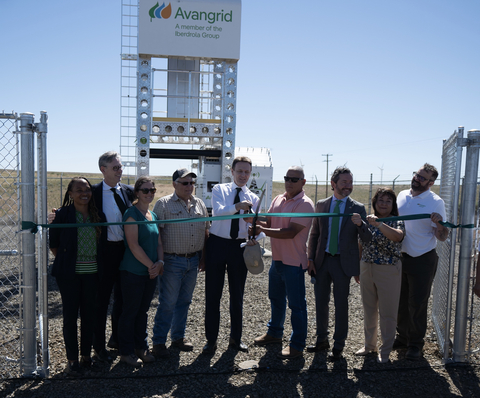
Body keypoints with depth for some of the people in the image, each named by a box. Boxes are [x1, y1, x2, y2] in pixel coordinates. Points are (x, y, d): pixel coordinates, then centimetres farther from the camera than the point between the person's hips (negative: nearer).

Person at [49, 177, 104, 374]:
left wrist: (98, 263, 7)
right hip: (69, 274, -3)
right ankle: (72, 358, 19)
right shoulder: (63, 214, -7)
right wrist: (65, 261, 2)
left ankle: (86, 354, 25)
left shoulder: (97, 214, 4)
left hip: (92, 273, 3)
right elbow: (53, 242, 0)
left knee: (89, 315, 9)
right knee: (70, 315, 5)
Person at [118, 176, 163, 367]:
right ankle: (126, 352, 17)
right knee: (130, 312, 4)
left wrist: (160, 262, -3)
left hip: (151, 272, 7)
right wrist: (151, 265, -14)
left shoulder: (153, 215, 12)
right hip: (133, 271, -7)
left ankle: (141, 347, 28)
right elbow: (133, 245, -18)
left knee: (143, 310, 16)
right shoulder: (132, 213, -11)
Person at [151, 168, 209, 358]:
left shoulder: (199, 204, 10)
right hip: (172, 261, -5)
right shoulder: (163, 204, -6)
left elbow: (206, 231, 15)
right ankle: (158, 342, 13)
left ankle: (178, 337, 29)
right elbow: (155, 232, -10)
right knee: (167, 303, 0)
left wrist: (204, 256, 10)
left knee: (184, 301, 14)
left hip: (193, 261, 5)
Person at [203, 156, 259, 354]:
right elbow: (218, 211, -18)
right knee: (213, 293, 4)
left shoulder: (253, 198, 7)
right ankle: (211, 339, 19)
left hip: (239, 247, 2)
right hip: (217, 243, -2)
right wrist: (236, 207, -36)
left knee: (237, 294, 12)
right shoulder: (219, 190, 1)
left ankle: (235, 338, 29)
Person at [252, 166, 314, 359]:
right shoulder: (278, 200, 9)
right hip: (277, 259, 8)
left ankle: (297, 345, 15)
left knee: (296, 304, 3)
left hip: (294, 262, -8)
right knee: (276, 299, 22)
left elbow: (291, 232, -24)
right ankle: (274, 333, 40)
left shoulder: (304, 204, -16)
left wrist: (263, 230, -26)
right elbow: (269, 222, 9)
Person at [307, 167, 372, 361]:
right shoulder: (321, 205, 5)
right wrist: (311, 259, 3)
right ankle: (322, 339, 30)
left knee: (341, 304, 6)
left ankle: (339, 345, 22)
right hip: (322, 260, 3)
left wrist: (360, 224, -27)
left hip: (343, 262, -3)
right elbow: (314, 234, 9)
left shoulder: (358, 208, -2)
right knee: (320, 301, 12)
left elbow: (367, 239, -6)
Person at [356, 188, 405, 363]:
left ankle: (385, 351, 21)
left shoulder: (397, 222, -7)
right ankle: (369, 344, 34)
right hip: (366, 269, 5)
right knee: (369, 310, 16)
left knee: (387, 312, 5)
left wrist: (379, 224, -42)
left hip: (388, 271, -4)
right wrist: (357, 269, 13)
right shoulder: (367, 221, 6)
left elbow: (397, 236, -31)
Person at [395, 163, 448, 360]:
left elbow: (442, 237, -10)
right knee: (401, 301, 14)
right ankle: (403, 336, 31)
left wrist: (439, 223, -29)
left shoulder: (436, 202, -10)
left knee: (417, 303, 3)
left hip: (422, 260, -5)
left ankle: (415, 343, 18)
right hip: (400, 257, 5)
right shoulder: (402, 195, 5)